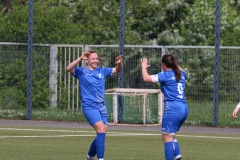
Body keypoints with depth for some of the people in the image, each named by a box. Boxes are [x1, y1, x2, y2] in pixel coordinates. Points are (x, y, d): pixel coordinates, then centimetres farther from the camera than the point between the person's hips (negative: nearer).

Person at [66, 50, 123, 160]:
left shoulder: (102, 71, 13)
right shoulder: (82, 72, -2)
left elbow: (117, 70, 17)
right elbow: (69, 68, -18)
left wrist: (119, 63, -6)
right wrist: (80, 58, -29)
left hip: (101, 107, 6)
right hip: (89, 106, -6)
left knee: (102, 134, 8)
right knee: (101, 130, -21)